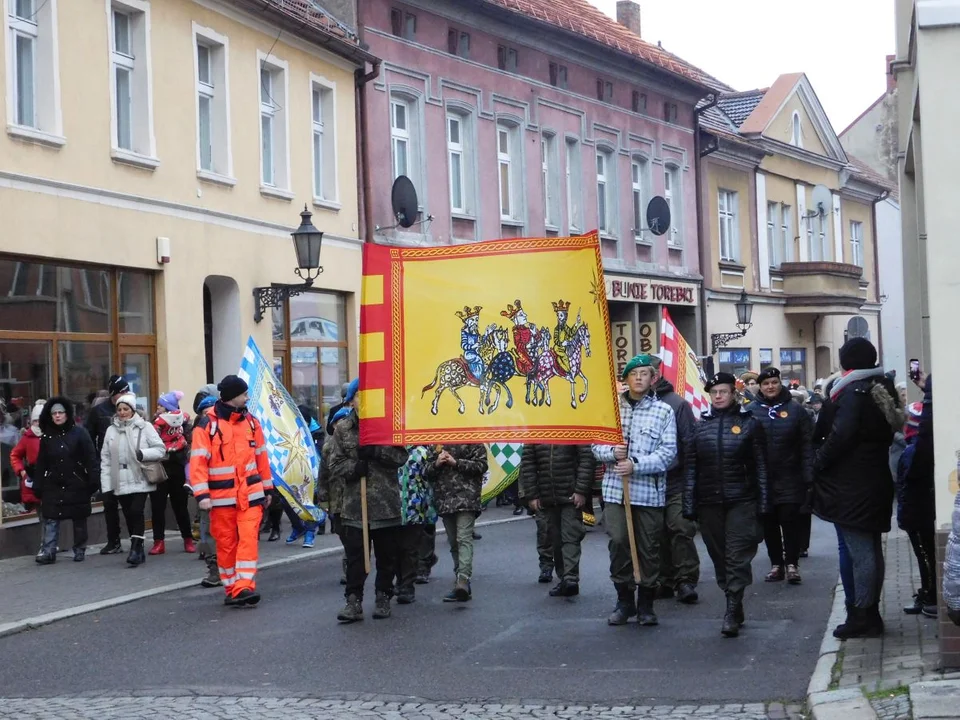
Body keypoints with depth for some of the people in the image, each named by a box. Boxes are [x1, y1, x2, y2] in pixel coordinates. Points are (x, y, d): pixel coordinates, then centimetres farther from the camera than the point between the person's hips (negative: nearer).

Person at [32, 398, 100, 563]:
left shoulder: (79, 433, -3)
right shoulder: (46, 437, 6)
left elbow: (91, 458, -6)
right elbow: (41, 464, 8)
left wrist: (94, 480, -12)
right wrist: (38, 486, 4)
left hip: (77, 485, -2)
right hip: (53, 485, 2)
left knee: (79, 519, 7)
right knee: (50, 519, -5)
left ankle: (79, 550, 18)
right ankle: (48, 551, -7)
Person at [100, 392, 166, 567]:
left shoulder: (144, 427, -1)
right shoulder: (111, 430, 9)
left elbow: (160, 449, -2)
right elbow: (106, 460, 8)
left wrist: (143, 454, -19)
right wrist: (106, 485, 2)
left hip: (139, 480, -4)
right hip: (120, 482, 4)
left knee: (136, 512, -15)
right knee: (129, 516, 6)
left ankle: (135, 549, -13)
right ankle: (138, 550, 14)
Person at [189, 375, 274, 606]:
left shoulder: (250, 421, 9)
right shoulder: (207, 424, -6)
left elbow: (261, 455, 16)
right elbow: (198, 461, -10)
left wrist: (266, 488, 18)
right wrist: (202, 494, -17)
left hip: (250, 493, 3)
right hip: (222, 496, -3)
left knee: (248, 539, -9)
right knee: (226, 543, 6)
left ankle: (244, 587, -13)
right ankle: (231, 589, 18)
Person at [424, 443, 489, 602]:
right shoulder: (436, 444, 16)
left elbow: (481, 465, -7)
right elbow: (426, 472, 15)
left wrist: (456, 463, -13)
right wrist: (436, 464, -5)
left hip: (466, 498, -6)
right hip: (444, 500, 6)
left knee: (464, 539, -18)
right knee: (454, 543, 9)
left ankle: (463, 580, -31)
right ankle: (462, 586, 15)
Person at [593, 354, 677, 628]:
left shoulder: (663, 411, 1)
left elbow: (667, 452, -6)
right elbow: (596, 445, 10)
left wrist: (636, 464, -17)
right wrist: (612, 452, -11)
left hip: (649, 491, -1)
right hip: (615, 489, 2)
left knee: (649, 549, 4)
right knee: (618, 544, -3)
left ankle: (646, 604, 17)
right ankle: (624, 600, 13)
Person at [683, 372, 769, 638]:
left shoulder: (749, 423, 2)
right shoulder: (700, 425, 8)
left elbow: (760, 464, 2)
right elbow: (691, 467, 7)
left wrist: (763, 502, -4)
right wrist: (689, 505, 2)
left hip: (741, 500, -3)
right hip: (709, 502, 3)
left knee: (738, 556, -7)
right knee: (719, 556, 8)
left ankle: (732, 612, -7)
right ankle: (735, 608, 20)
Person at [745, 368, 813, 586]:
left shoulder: (795, 409, 0)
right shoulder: (751, 411, 3)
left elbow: (807, 445, -2)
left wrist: (808, 476, -8)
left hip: (790, 478, -2)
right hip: (762, 478, 2)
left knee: (790, 521, -1)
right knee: (769, 523, 8)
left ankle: (792, 564, 6)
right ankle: (776, 564, 16)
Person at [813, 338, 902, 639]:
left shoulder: (853, 392, -16)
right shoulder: (883, 390, 12)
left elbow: (840, 435, -22)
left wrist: (819, 464, -11)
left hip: (850, 486, -9)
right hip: (876, 481, 9)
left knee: (859, 551, -6)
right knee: (871, 549, 14)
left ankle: (862, 616, -3)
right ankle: (871, 613, 22)